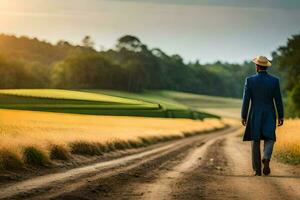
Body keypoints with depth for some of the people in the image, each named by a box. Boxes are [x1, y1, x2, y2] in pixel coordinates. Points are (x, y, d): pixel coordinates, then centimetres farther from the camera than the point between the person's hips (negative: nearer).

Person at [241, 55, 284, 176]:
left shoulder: (250, 80, -8)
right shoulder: (274, 81, -5)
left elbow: (246, 100, -7)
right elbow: (278, 100, -3)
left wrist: (243, 117, 0)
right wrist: (280, 116, 6)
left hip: (254, 116, 0)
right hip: (269, 116, 0)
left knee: (255, 142, 9)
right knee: (269, 140, 10)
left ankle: (257, 170, 7)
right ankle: (266, 159, -19)